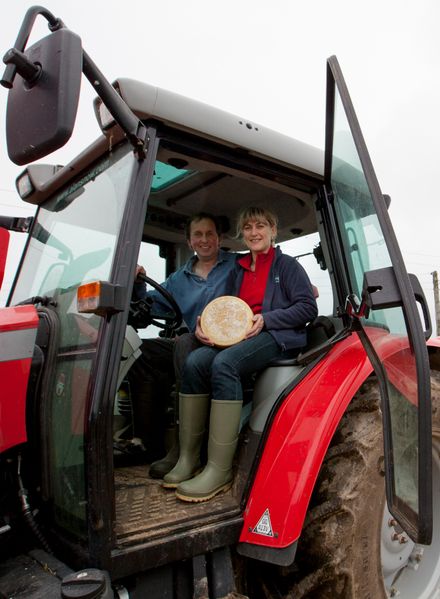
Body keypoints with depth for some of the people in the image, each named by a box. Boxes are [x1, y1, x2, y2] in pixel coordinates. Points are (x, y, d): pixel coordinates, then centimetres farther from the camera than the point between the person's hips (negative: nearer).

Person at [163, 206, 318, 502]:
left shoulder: (287, 265, 6)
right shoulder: (239, 270, 23)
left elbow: (309, 308, -4)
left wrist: (266, 319, -15)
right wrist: (204, 324, 0)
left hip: (279, 337, -5)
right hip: (239, 338, 6)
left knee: (224, 364, -35)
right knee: (195, 361, -24)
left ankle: (220, 471, -31)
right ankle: (189, 460, -19)